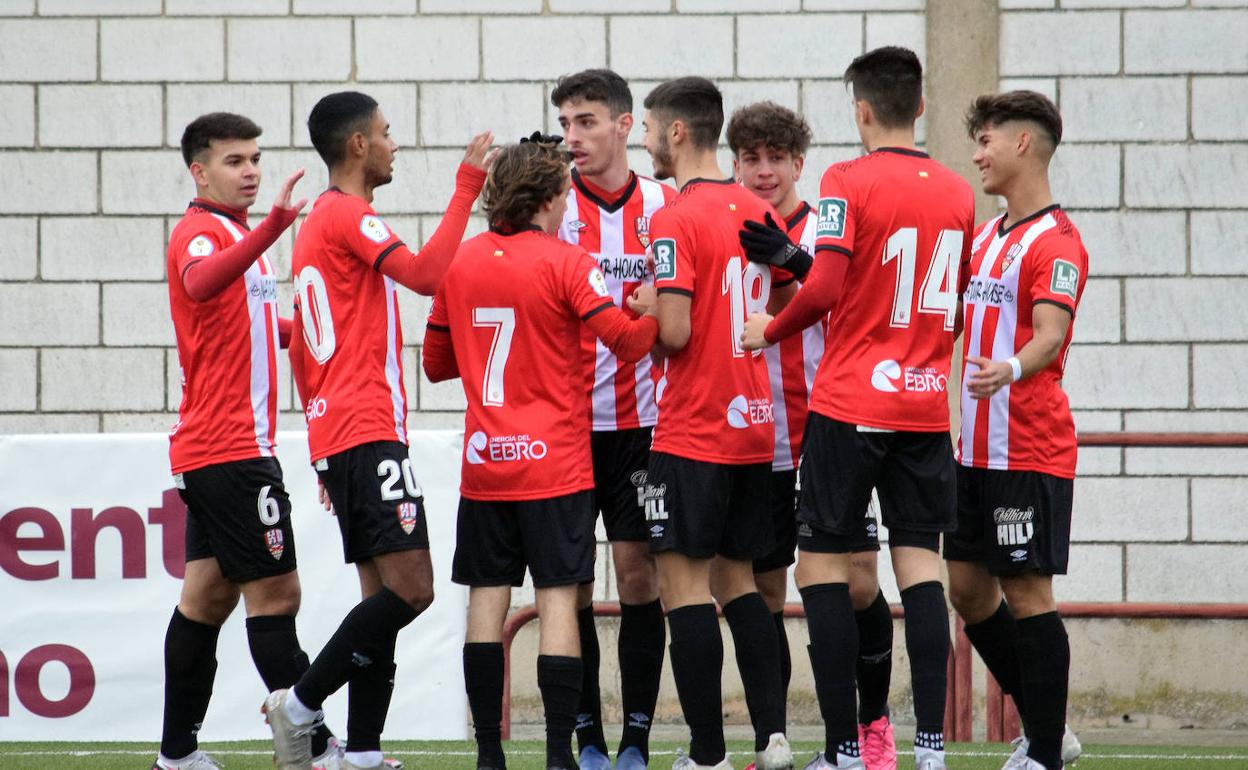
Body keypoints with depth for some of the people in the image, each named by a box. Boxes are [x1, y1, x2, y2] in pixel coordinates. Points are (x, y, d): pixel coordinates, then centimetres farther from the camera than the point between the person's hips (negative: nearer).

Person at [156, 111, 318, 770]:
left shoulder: (234, 234, 19)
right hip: (230, 449, -10)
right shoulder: (199, 231, -11)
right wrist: (271, 229, -50)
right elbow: (199, 284, -37)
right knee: (274, 591, -10)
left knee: (208, 595, 10)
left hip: (210, 450, 10)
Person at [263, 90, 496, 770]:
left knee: (384, 594, 7)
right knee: (409, 587, -16)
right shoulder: (349, 216, -8)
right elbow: (425, 275, -22)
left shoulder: (316, 222, 22)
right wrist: (467, 188, -17)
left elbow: (301, 350, 25)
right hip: (369, 433, -11)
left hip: (335, 434, 11)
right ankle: (300, 705, -12)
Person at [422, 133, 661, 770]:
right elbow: (627, 340, -14)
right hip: (556, 462, -4)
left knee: (487, 599, 6)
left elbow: (437, 363, 16)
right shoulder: (564, 263, -8)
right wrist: (652, 312, 6)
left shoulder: (462, 263, 7)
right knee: (558, 599, -3)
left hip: (484, 464, 4)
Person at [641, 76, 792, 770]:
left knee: (685, 582, -2)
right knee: (739, 580, 15)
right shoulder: (759, 212, 9)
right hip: (755, 427, 7)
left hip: (693, 433, -7)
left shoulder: (675, 220, -14)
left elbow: (672, 332, -20)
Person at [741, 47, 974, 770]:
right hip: (927, 405, 5)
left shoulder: (848, 182, -10)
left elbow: (825, 289, -18)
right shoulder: (958, 193, 8)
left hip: (850, 404, -5)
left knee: (823, 565, 2)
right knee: (920, 560, 5)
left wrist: (771, 329, -2)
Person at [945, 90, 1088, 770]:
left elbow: (1049, 336, -26)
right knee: (968, 587, 11)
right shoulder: (986, 235, 16)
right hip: (974, 449, 9)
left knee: (1027, 591, -7)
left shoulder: (1056, 243, -12)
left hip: (1029, 451, -9)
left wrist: (1009, 370, -45)